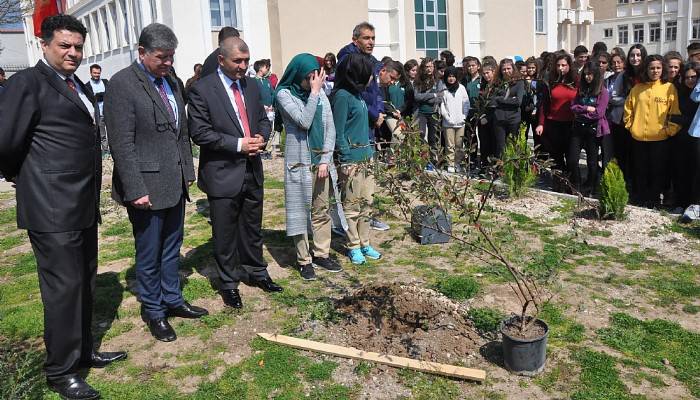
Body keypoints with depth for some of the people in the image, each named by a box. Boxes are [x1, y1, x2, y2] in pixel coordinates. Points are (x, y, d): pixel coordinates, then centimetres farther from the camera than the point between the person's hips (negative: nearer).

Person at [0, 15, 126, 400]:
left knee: (85, 284, 17)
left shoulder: (82, 88, 16)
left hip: (84, 206, 8)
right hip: (52, 209, -8)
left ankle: (83, 351, 33)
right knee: (64, 287, -1)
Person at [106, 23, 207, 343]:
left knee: (171, 248, 19)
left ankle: (172, 300, 34)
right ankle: (153, 311, 25)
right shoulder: (122, 84, -12)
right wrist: (136, 190, -19)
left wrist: (188, 172, 13)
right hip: (147, 187, -7)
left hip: (175, 184, 7)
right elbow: (122, 143, -16)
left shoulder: (172, 82, 11)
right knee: (149, 254, 8)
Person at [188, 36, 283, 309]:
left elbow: (263, 119, 16)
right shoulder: (202, 90, -10)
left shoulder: (251, 86, 9)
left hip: (252, 171, 6)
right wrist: (238, 144, -19)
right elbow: (199, 132, -15)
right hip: (223, 174, -5)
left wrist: (261, 137, -6)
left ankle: (256, 273, 35)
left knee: (252, 228, 18)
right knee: (225, 234, 7)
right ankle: (228, 284, 24)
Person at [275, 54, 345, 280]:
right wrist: (314, 92, -16)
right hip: (300, 161, -4)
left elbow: (330, 127, 5)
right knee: (301, 210, 3)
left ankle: (321, 254, 22)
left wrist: (326, 160, -3)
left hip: (321, 159, 4)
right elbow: (304, 122, -18)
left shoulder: (321, 93, 6)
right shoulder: (284, 94, -6)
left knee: (322, 210, 10)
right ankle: (304, 260, 13)